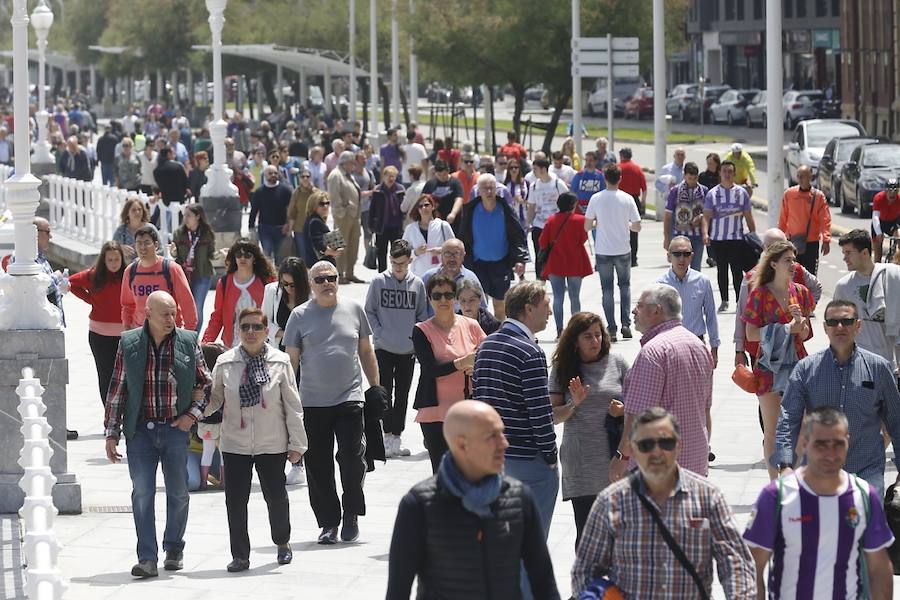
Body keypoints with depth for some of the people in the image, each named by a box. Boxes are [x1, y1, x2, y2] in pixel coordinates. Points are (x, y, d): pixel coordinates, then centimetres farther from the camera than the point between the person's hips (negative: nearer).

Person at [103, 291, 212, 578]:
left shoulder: (188, 342, 1)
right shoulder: (129, 344, 1)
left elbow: (203, 382, 12)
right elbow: (117, 390, 5)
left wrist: (193, 414, -2)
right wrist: (112, 433, 3)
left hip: (176, 428, 1)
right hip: (140, 430, -1)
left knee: (178, 492, 8)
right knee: (142, 492, -7)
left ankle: (173, 549, 28)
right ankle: (147, 558, -6)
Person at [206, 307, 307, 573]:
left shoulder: (280, 362, -4)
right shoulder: (225, 363, -2)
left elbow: (292, 405, 0)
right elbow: (214, 399, 8)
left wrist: (297, 442, -1)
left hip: (272, 444, -1)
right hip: (235, 444, 1)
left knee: (276, 496, 9)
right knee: (236, 500, 0)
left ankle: (282, 542, 36)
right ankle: (240, 555, 11)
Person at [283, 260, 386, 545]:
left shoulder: (354, 310, 8)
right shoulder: (300, 316, 3)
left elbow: (366, 352, 16)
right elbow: (291, 359, 6)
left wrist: (375, 384, 12)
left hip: (349, 398, 0)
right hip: (312, 402, 0)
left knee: (352, 458, -7)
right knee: (318, 466, 2)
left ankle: (351, 515, 11)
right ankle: (328, 523, 12)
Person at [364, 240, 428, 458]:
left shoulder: (417, 284, 2)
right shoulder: (379, 281, -4)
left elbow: (422, 315, 9)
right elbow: (369, 311, 2)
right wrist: (379, 332, -9)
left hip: (408, 350, 2)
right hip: (384, 349, -2)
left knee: (402, 396, 8)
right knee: (385, 392, -5)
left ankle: (396, 437, 14)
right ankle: (387, 435, -1)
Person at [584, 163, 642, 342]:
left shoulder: (596, 198, -9)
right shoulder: (627, 199, -8)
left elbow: (587, 226, -6)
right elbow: (637, 226, -5)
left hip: (603, 252, 0)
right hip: (623, 251, 1)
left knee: (607, 290, 8)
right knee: (625, 286, 19)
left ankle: (611, 329, 5)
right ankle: (626, 324, 7)